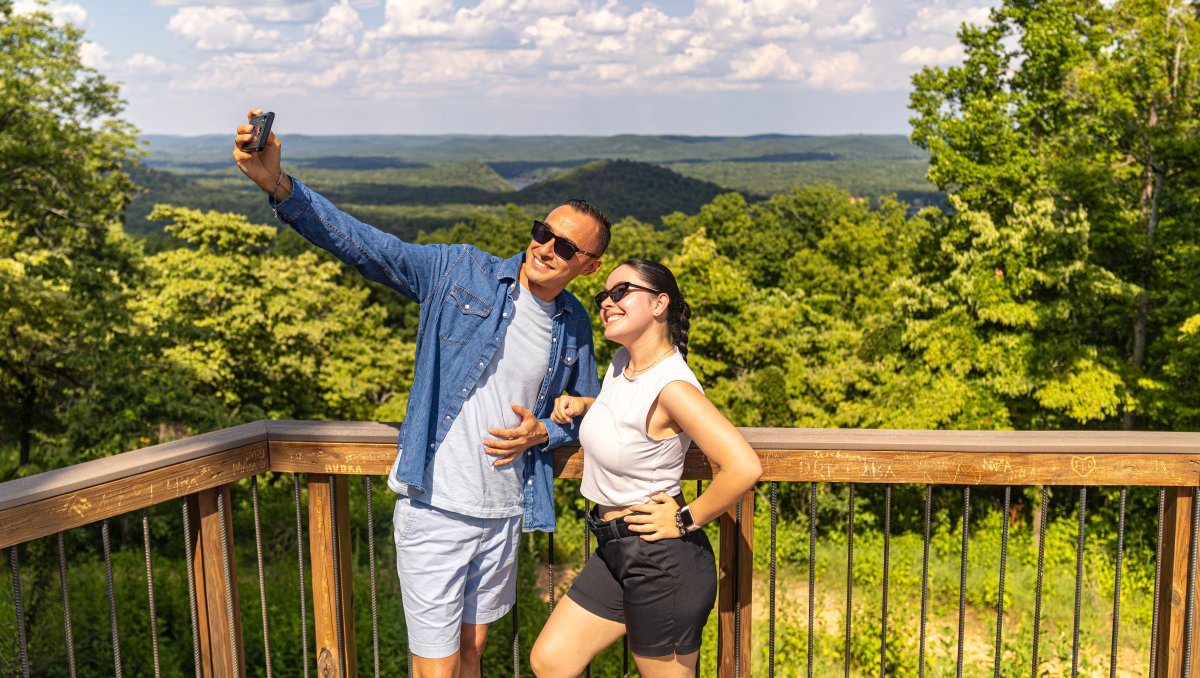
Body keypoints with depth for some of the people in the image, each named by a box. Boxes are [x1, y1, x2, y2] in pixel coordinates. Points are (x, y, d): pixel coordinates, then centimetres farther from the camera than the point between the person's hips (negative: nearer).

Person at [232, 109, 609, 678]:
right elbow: (364, 245, -17)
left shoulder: (576, 326, 4)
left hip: (503, 513, 4)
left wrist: (541, 433, -5)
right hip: (436, 509, -4)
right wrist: (279, 185, -32)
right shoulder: (460, 272, -8)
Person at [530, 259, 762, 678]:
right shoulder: (622, 363, 2)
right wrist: (581, 404, 8)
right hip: (615, 550, 9)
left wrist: (686, 520, -18)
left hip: (661, 559, -9)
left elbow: (743, 467, -31)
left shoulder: (672, 385, -23)